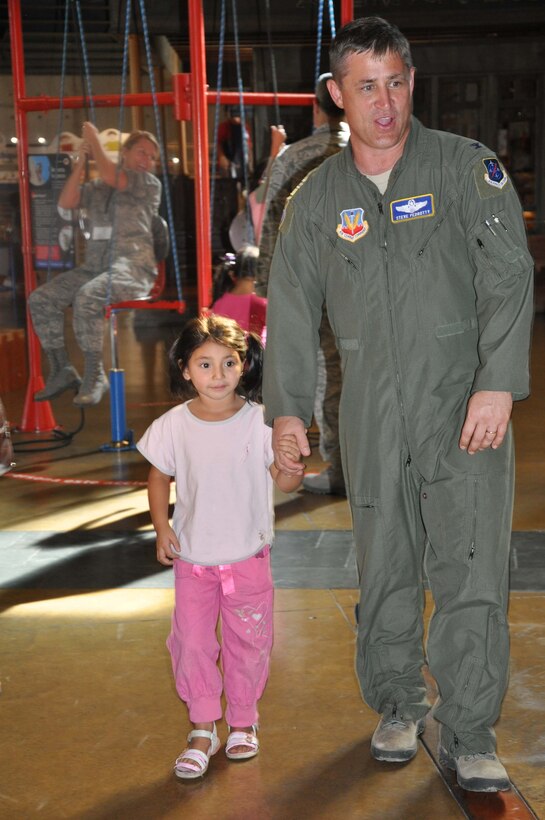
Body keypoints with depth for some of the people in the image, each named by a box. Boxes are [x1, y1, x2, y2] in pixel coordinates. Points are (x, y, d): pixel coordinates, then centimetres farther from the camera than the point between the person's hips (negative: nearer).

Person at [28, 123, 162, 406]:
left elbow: (109, 175, -12)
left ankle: (95, 376, -22)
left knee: (86, 298, -33)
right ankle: (62, 370, 0)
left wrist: (94, 138, 1)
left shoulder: (150, 183, 3)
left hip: (133, 268, -7)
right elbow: (65, 202, 7)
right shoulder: (97, 187, 19)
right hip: (94, 266, 7)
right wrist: (81, 162, 3)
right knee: (40, 299, -7)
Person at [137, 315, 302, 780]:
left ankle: (243, 721, 31)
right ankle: (203, 728, 20)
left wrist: (292, 463, -31)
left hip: (249, 555, 0)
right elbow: (159, 478, 6)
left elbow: (285, 484, -9)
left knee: (249, 640, 11)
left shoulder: (260, 422, -11)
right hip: (192, 557, 1)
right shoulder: (173, 426, -8)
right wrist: (162, 528, -5)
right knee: (191, 641, 2)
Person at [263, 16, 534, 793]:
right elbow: (292, 311, 11)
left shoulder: (467, 166, 1)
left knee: (471, 570, -6)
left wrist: (498, 383, -16)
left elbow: (509, 276, -7)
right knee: (385, 569, 10)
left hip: (462, 406, -2)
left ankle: (470, 737, 7)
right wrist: (287, 410, 4)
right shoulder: (316, 198, 10)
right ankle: (397, 710, 29)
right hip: (372, 416, 3)